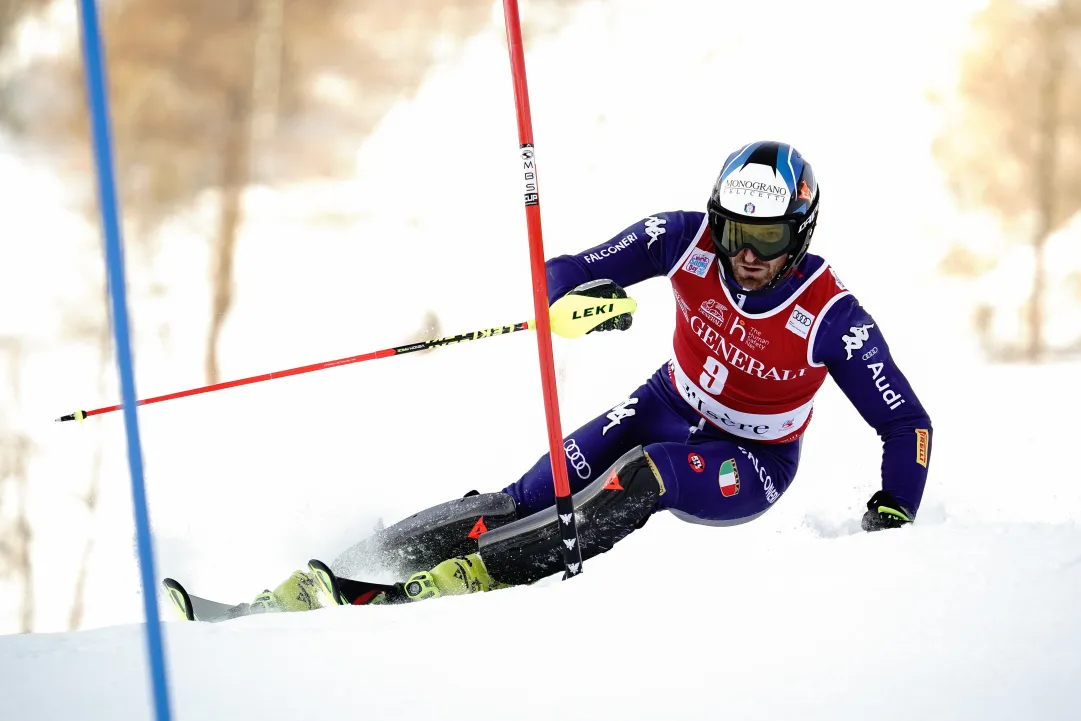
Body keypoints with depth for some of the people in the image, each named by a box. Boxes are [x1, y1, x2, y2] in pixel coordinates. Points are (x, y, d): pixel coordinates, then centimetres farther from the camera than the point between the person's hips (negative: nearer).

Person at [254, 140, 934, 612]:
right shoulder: (689, 240, -18)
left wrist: (892, 520, -28)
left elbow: (908, 423, -18)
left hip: (751, 465, -3)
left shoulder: (829, 316, -26)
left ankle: (471, 572, -40)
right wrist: (581, 296, -40)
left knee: (641, 476, -35)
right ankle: (338, 580, -25)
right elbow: (565, 274, -17)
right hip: (669, 407, 3)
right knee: (534, 497, -18)